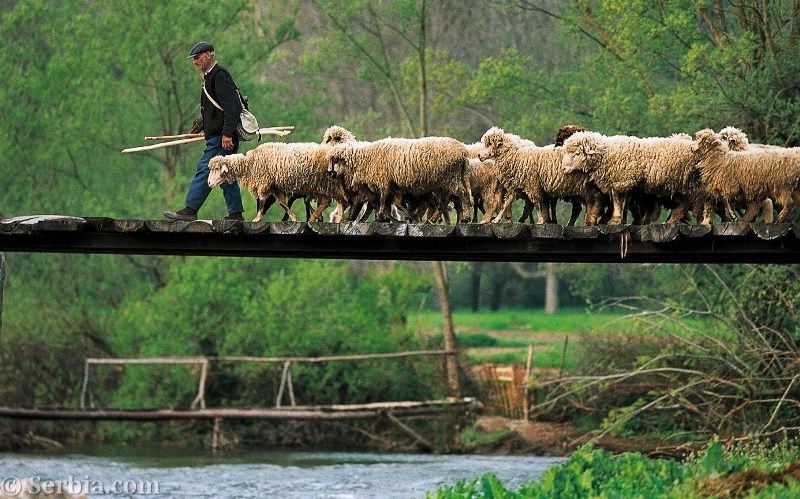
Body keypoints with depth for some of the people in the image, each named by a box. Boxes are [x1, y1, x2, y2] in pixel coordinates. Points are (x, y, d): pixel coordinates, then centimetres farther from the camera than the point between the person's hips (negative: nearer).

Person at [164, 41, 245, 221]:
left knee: (204, 170, -10)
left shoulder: (219, 75, -11)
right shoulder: (209, 77, 21)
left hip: (220, 137, -10)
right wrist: (199, 127, 22)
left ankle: (190, 210, -11)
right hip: (217, 134, 10)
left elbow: (231, 107, -20)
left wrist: (227, 134, -25)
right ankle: (236, 214, 10)